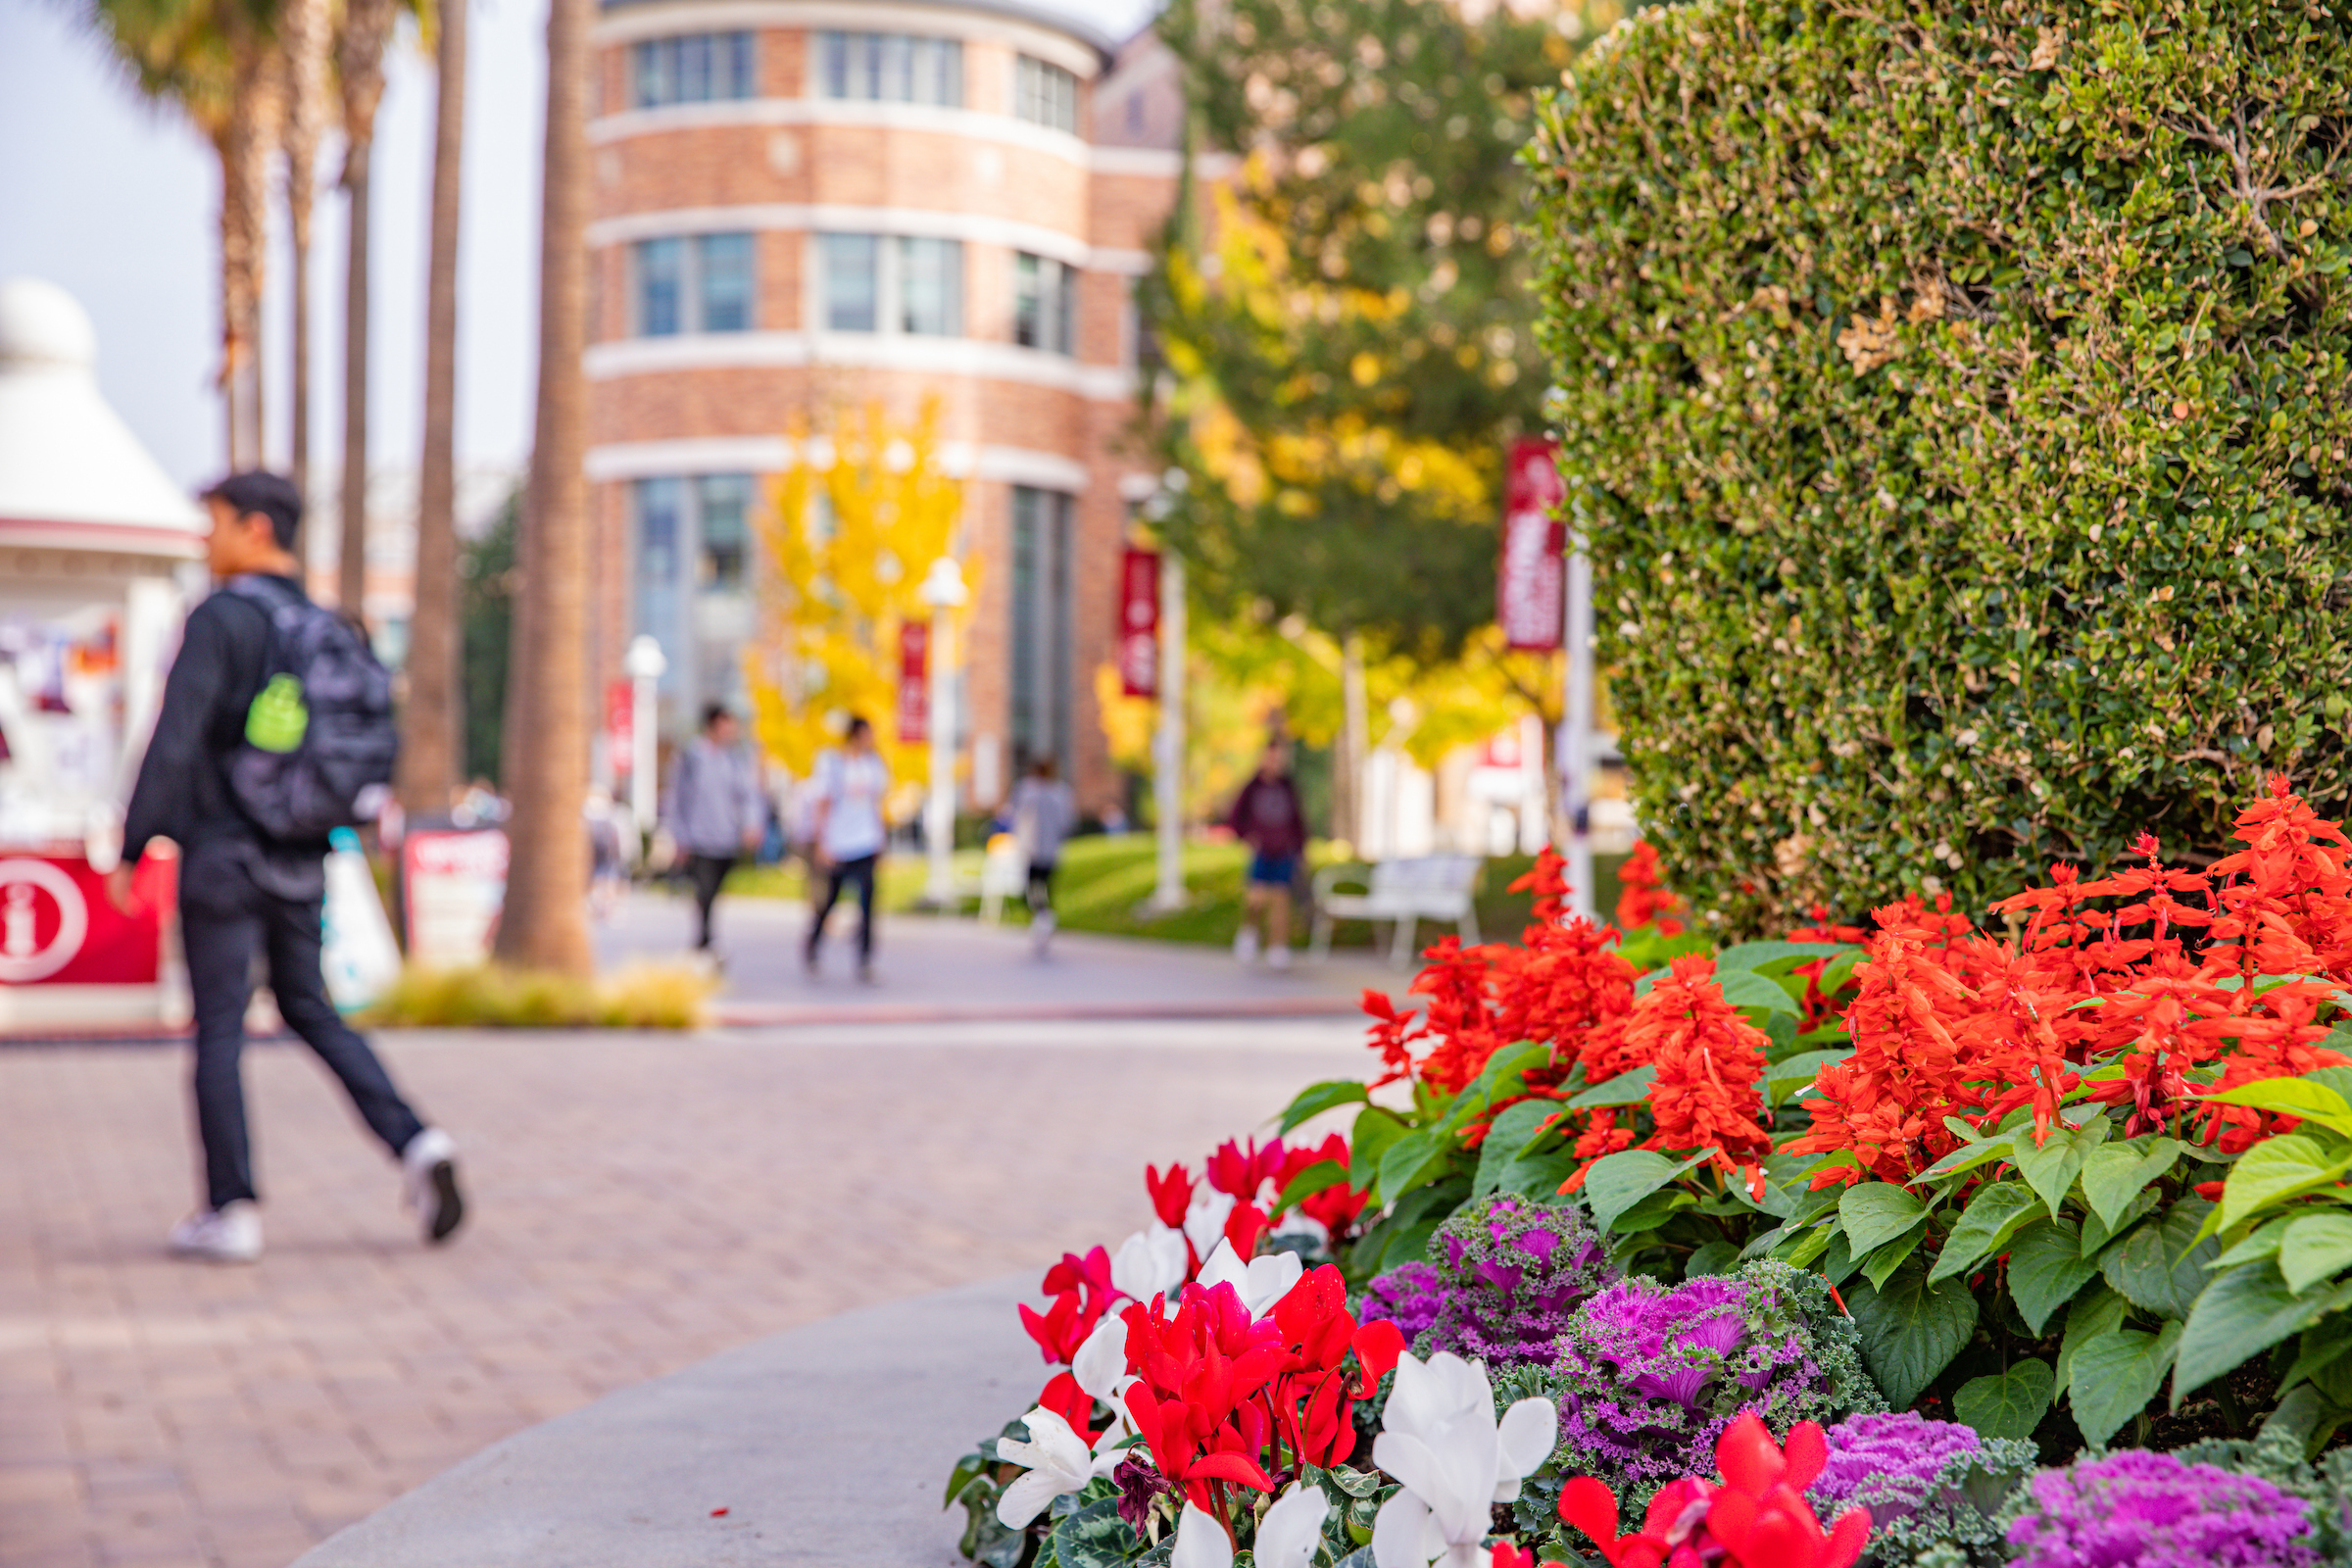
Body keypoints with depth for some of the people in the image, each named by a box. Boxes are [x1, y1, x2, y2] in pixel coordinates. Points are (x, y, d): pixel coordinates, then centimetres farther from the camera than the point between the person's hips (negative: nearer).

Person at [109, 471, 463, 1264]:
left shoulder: (219, 620, -11)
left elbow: (173, 743, -17)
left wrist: (130, 849, -11)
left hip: (223, 857, -6)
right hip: (301, 864, 6)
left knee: (219, 1030, 2)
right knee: (310, 1010, 17)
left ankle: (231, 1210, 4)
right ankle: (415, 1143, 1)